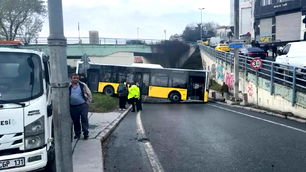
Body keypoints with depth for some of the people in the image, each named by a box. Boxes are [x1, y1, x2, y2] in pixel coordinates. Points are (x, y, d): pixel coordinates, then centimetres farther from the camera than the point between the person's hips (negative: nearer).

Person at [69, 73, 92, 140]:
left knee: (84, 119, -1)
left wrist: (88, 102, 2)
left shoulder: (83, 85, 2)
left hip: (83, 105, -2)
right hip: (73, 107, 2)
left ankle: (86, 134, 10)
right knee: (75, 121, 10)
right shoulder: (69, 87, 5)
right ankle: (77, 134, 26)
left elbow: (89, 94, 7)